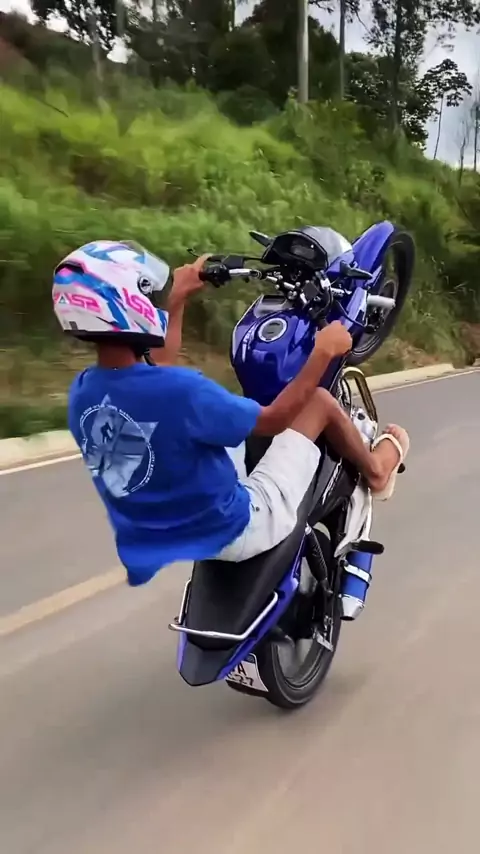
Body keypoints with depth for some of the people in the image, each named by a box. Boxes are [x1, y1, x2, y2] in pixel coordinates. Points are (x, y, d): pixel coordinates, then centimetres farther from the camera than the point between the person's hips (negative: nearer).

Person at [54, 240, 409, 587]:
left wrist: (178, 299, 23)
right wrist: (324, 352, -7)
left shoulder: (81, 392, -6)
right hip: (232, 533, -7)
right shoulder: (177, 389, -31)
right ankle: (376, 471, 34)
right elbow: (273, 419, -17)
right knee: (320, 401, 4)